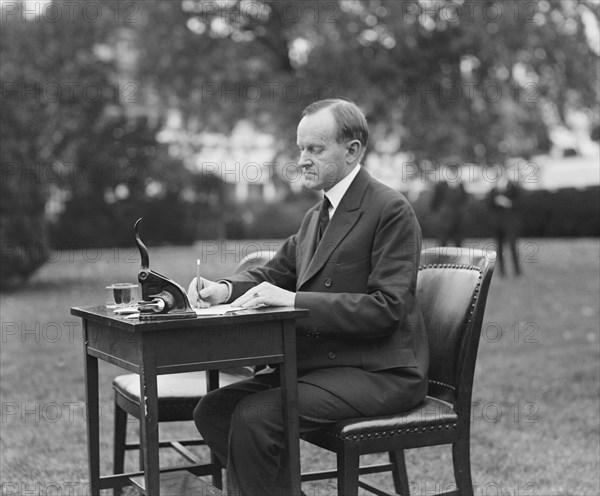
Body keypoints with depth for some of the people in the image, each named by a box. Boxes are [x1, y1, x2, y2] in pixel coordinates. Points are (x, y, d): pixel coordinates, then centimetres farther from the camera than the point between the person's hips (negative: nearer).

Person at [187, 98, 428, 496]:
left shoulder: (391, 210, -12)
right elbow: (274, 274, 20)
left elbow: (387, 309, -19)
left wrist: (294, 300, -24)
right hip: (321, 363, 9)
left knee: (253, 416, -24)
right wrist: (225, 289, -2)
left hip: (379, 372, -8)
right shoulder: (317, 216, 16)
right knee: (213, 411, -4)